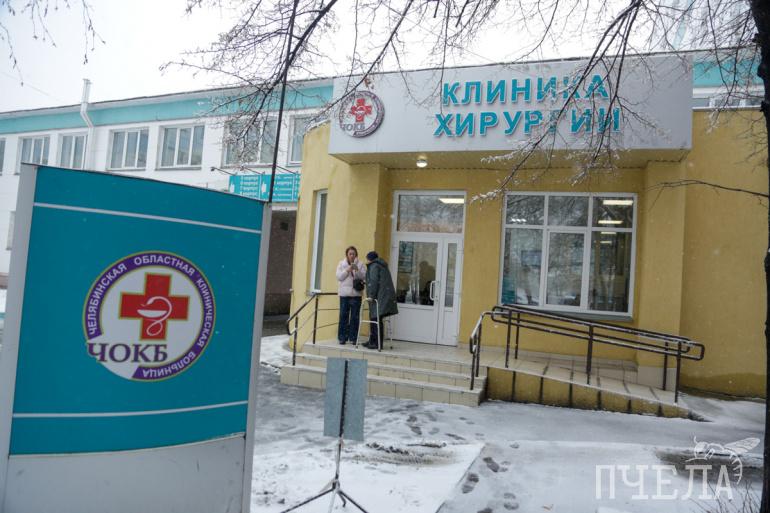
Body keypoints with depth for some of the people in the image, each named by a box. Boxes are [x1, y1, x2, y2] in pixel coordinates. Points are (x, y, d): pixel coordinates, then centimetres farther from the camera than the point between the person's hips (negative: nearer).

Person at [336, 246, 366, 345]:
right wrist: (347, 270, -12)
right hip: (344, 293, 0)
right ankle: (342, 337, 8)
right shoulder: (341, 264, 8)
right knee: (343, 316, 1)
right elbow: (339, 277, -1)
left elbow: (364, 277, -3)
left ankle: (353, 337, 9)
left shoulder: (360, 264, 6)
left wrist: (357, 270, -17)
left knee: (355, 316, 2)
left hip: (356, 293, 0)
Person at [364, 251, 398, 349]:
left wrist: (371, 296, -15)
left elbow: (373, 282, -15)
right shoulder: (382, 266, 25)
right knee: (374, 319, 13)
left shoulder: (374, 267, -5)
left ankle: (377, 343, -8)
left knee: (376, 319, -8)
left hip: (380, 297, -10)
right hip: (386, 296, 10)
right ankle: (373, 342, 17)